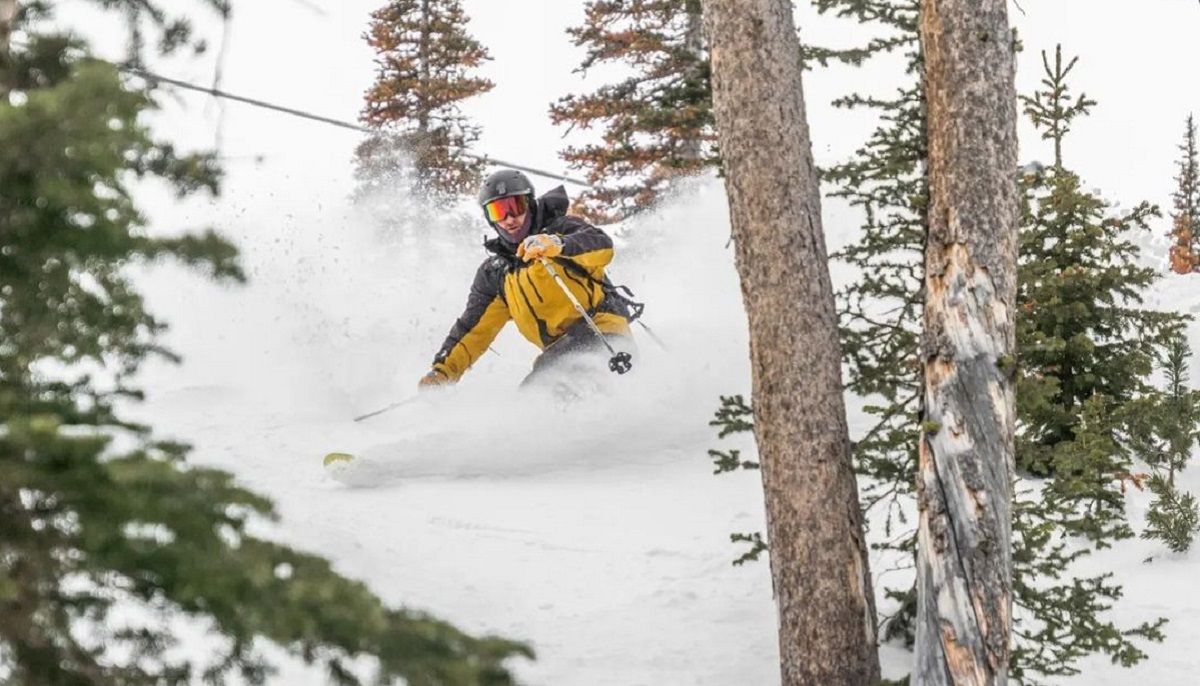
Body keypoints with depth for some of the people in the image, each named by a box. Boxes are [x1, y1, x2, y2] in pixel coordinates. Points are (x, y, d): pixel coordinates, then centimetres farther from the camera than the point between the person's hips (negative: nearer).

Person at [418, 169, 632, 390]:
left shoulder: (562, 229, 4)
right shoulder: (494, 272, 20)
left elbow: (603, 247, -17)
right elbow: (474, 330, 22)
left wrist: (558, 245, -36)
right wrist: (442, 372, 10)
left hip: (602, 333, -6)